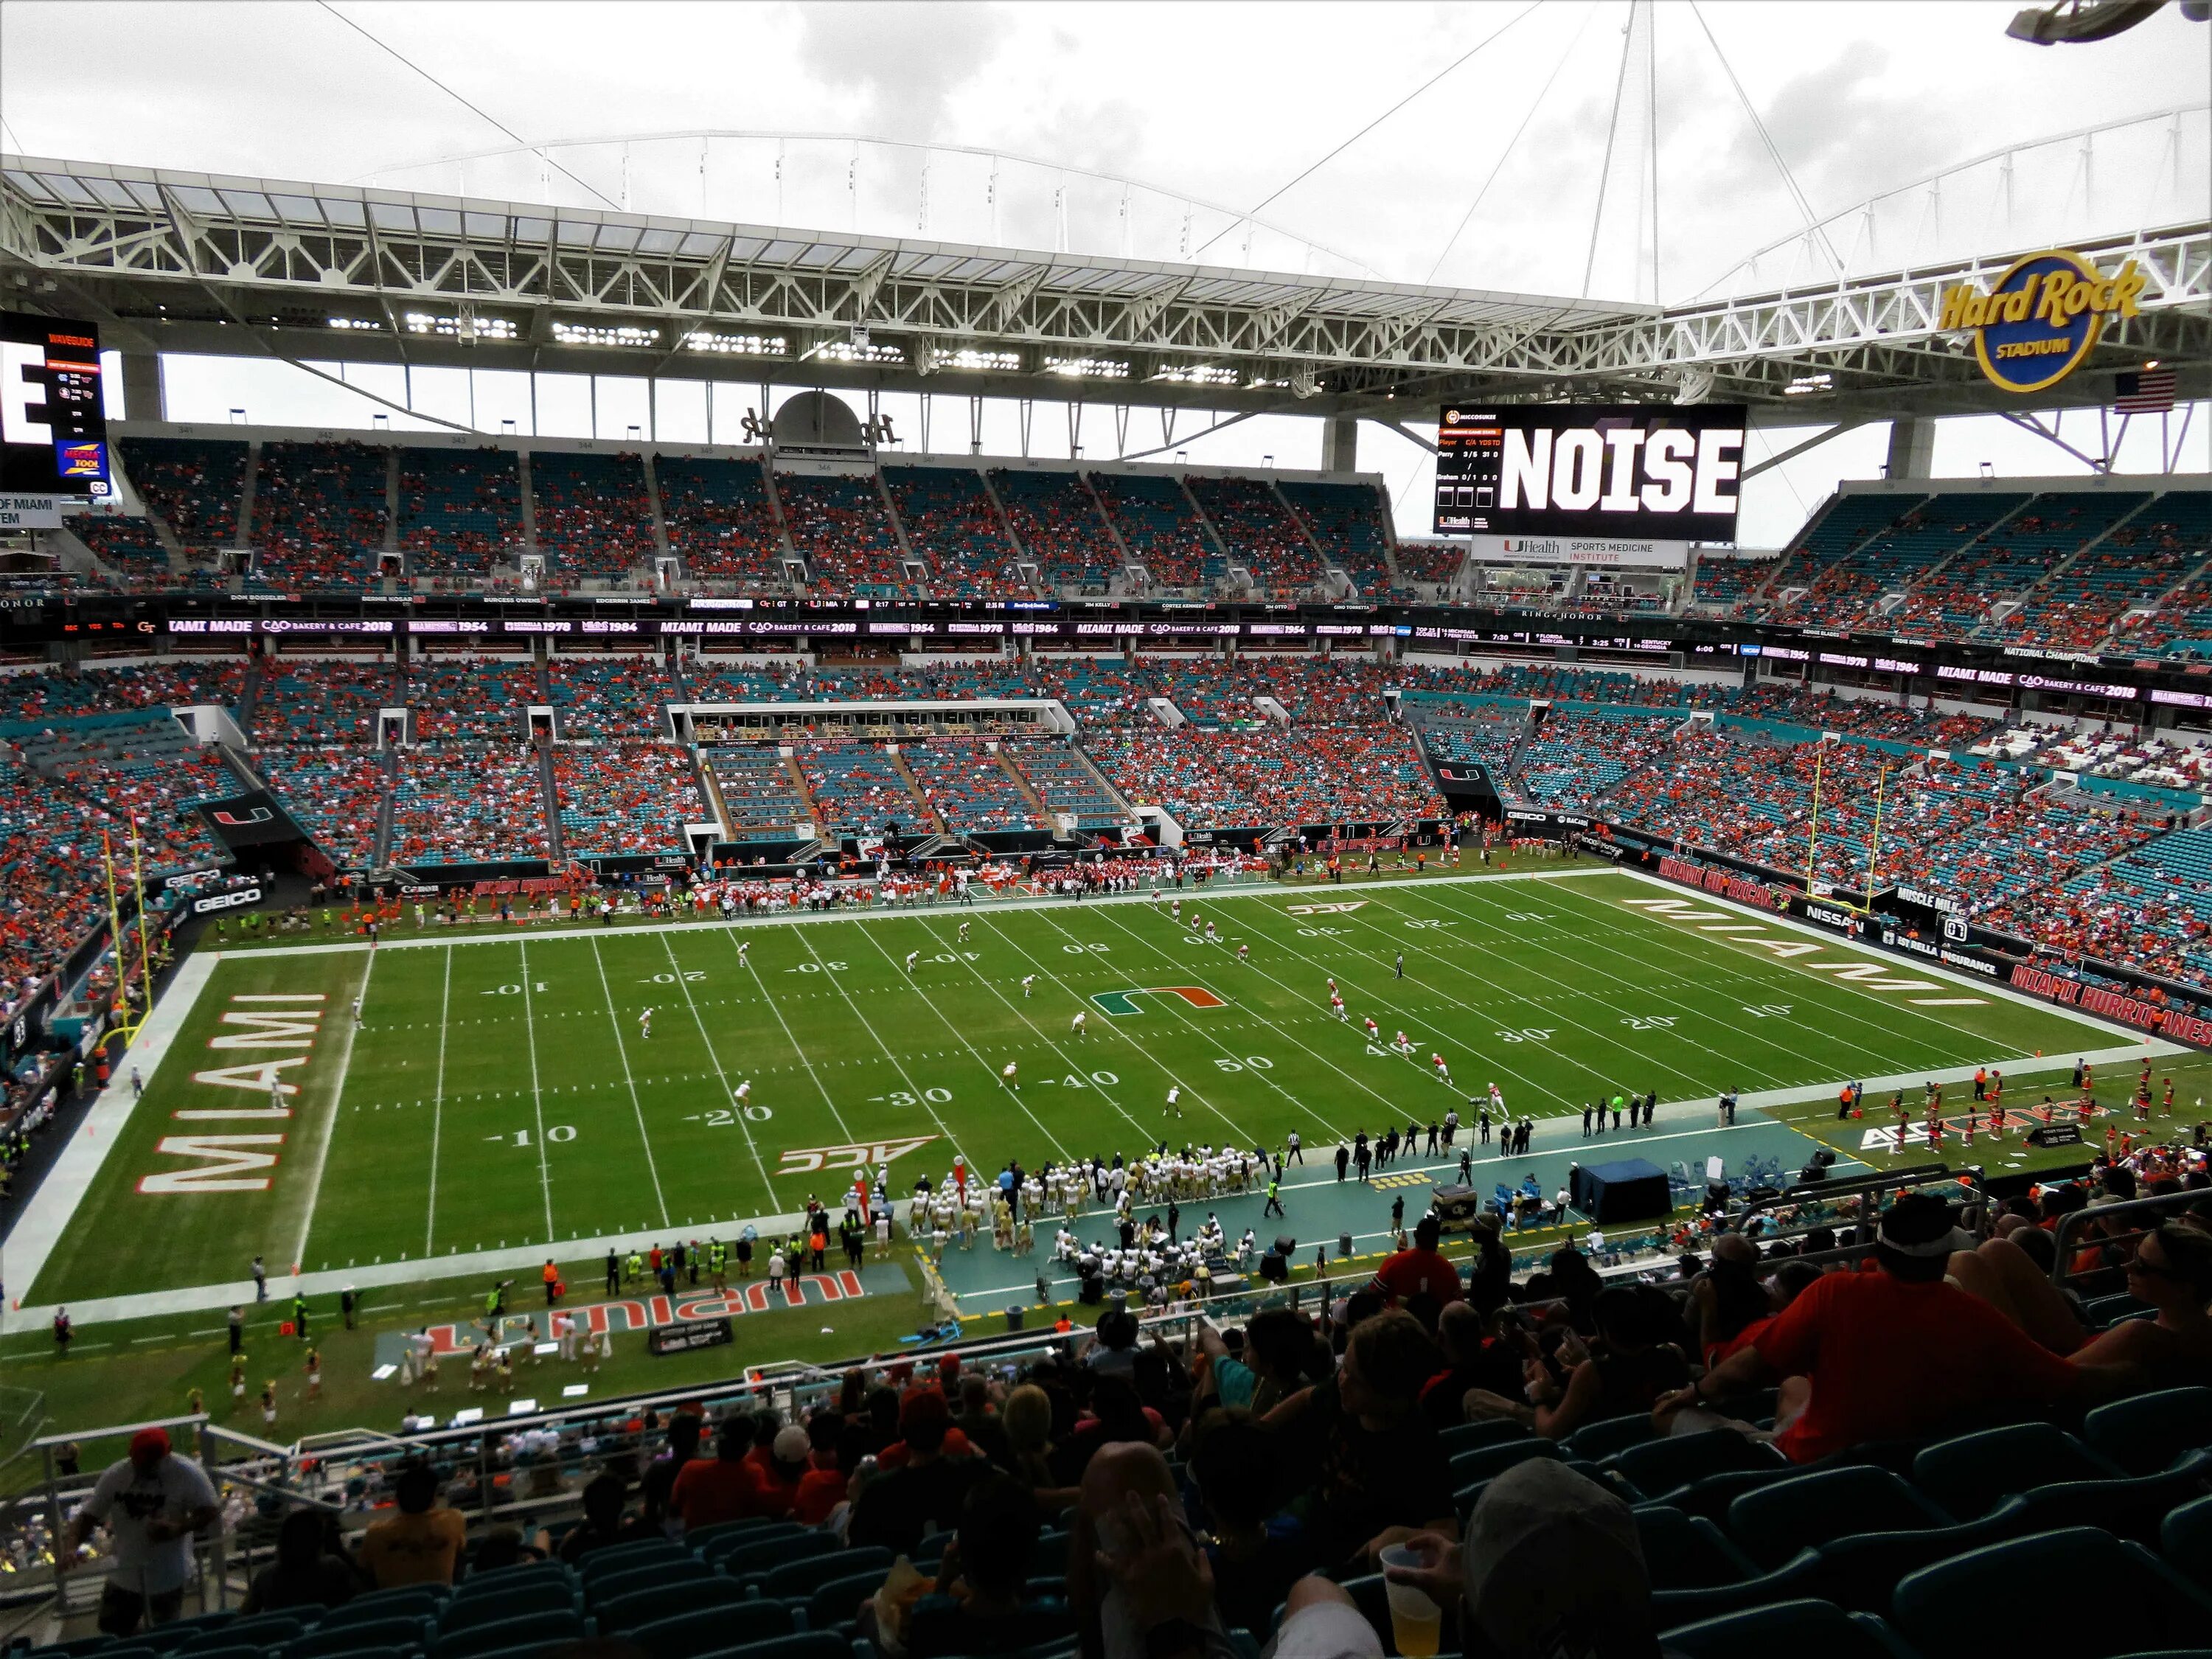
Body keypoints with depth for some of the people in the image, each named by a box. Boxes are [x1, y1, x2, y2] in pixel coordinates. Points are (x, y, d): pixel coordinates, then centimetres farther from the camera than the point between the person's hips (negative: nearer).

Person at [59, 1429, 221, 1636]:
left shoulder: (188, 1474, -20)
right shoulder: (114, 1476, -12)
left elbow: (209, 1512, -13)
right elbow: (88, 1517, -5)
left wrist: (178, 1528, -30)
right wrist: (70, 1547, -23)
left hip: (168, 1579, -3)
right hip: (124, 1576, 4)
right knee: (111, 1635, 16)